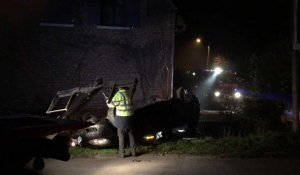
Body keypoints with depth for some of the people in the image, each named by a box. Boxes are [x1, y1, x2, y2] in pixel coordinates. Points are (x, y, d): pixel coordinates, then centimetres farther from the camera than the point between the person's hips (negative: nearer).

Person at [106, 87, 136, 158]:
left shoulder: (119, 94, -16)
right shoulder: (128, 93, 6)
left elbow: (111, 105, -11)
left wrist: (107, 102, 13)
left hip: (121, 118, -6)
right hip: (130, 117, 6)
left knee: (121, 136, 6)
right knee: (131, 135, 15)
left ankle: (122, 153, 9)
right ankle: (133, 151, 19)